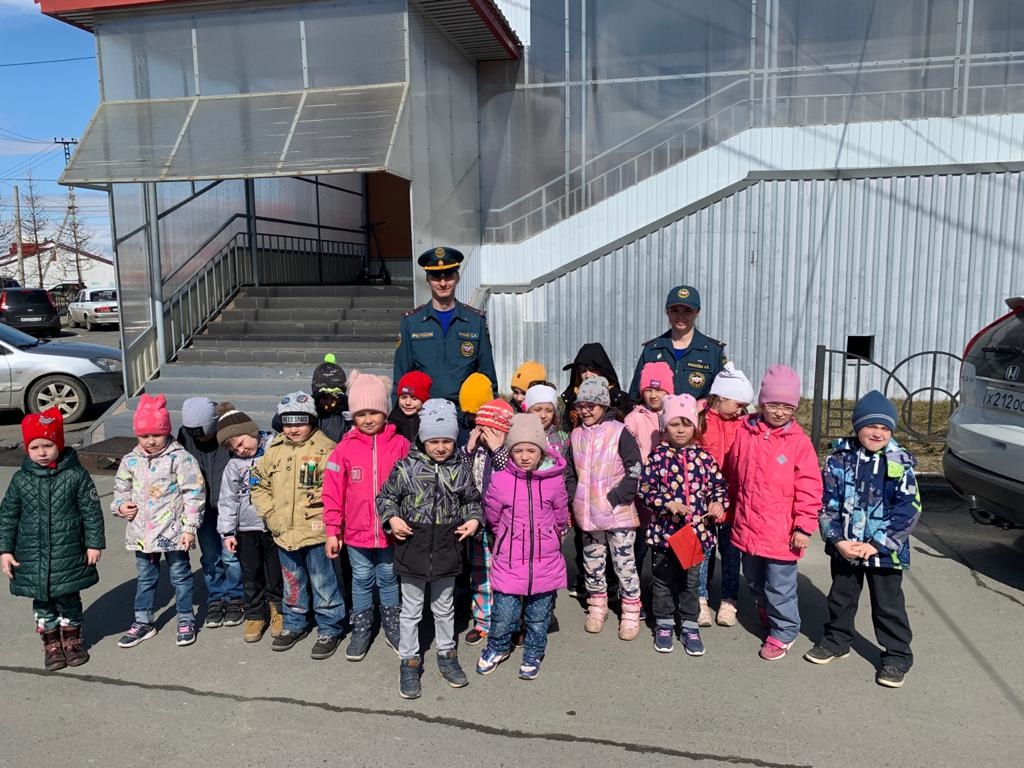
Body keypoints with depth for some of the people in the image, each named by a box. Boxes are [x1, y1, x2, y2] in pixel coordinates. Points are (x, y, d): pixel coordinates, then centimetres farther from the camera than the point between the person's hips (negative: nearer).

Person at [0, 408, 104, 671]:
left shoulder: (75, 475, -9)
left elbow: (92, 511, -5)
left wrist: (94, 544, -5)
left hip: (68, 555, -2)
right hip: (32, 557, 2)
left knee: (69, 599, 12)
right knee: (42, 602, 13)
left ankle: (72, 640, 31)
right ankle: (51, 644, 29)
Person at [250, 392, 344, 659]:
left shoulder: (326, 450, -12)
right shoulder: (274, 450, 5)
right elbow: (258, 484, 12)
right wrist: (270, 514, 3)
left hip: (315, 532, -5)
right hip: (284, 533, 6)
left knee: (323, 584, 7)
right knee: (292, 584, 22)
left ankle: (330, 629, 23)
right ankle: (294, 624, 40)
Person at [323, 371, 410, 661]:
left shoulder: (399, 444, -8)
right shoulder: (345, 447, -7)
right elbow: (333, 493, -5)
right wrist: (332, 530, -6)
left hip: (390, 530, 0)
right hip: (357, 531, 0)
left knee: (389, 578, 17)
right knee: (362, 580, 17)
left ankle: (392, 627, 36)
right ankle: (361, 630, 34)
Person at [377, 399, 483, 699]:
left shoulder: (460, 471, -3)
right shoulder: (406, 468, -11)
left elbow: (472, 501, 10)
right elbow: (386, 497, -1)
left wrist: (473, 519, -7)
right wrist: (392, 519, -17)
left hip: (447, 551, 2)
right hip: (413, 549, -2)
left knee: (444, 608, 20)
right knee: (411, 610, 12)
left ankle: (447, 655, 38)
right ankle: (409, 661, 28)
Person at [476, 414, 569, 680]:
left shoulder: (554, 480, -8)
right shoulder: (500, 481, -11)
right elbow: (492, 518, 5)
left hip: (545, 561, 1)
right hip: (509, 561, -1)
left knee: (539, 616, 15)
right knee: (503, 615, 7)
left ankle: (533, 654, 39)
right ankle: (498, 648, 36)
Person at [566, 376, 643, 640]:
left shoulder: (619, 432, -8)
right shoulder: (576, 435, 8)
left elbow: (635, 470, -10)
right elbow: (570, 472, 17)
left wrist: (615, 498, -14)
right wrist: (575, 500, 6)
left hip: (618, 512, -5)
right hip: (588, 513, 5)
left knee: (624, 563, 0)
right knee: (592, 562, 14)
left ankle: (631, 614, 13)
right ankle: (597, 607, 31)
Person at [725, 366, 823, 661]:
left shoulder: (799, 442, -11)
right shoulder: (744, 432, -2)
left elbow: (809, 487, -10)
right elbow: (733, 475, 11)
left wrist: (804, 526, -11)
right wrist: (735, 507, 17)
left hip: (781, 532, -4)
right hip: (747, 527, 5)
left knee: (779, 587, 5)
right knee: (754, 581, 23)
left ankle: (783, 632, 26)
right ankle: (766, 612, 49)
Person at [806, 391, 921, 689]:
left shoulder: (900, 462, -9)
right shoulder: (840, 458, -5)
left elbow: (908, 510, -12)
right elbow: (827, 502, -5)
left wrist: (877, 545, -16)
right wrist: (838, 540, -14)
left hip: (884, 550, -2)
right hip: (844, 547, 3)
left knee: (888, 605, 9)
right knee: (841, 597, 20)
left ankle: (897, 656, 26)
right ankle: (836, 640, 39)